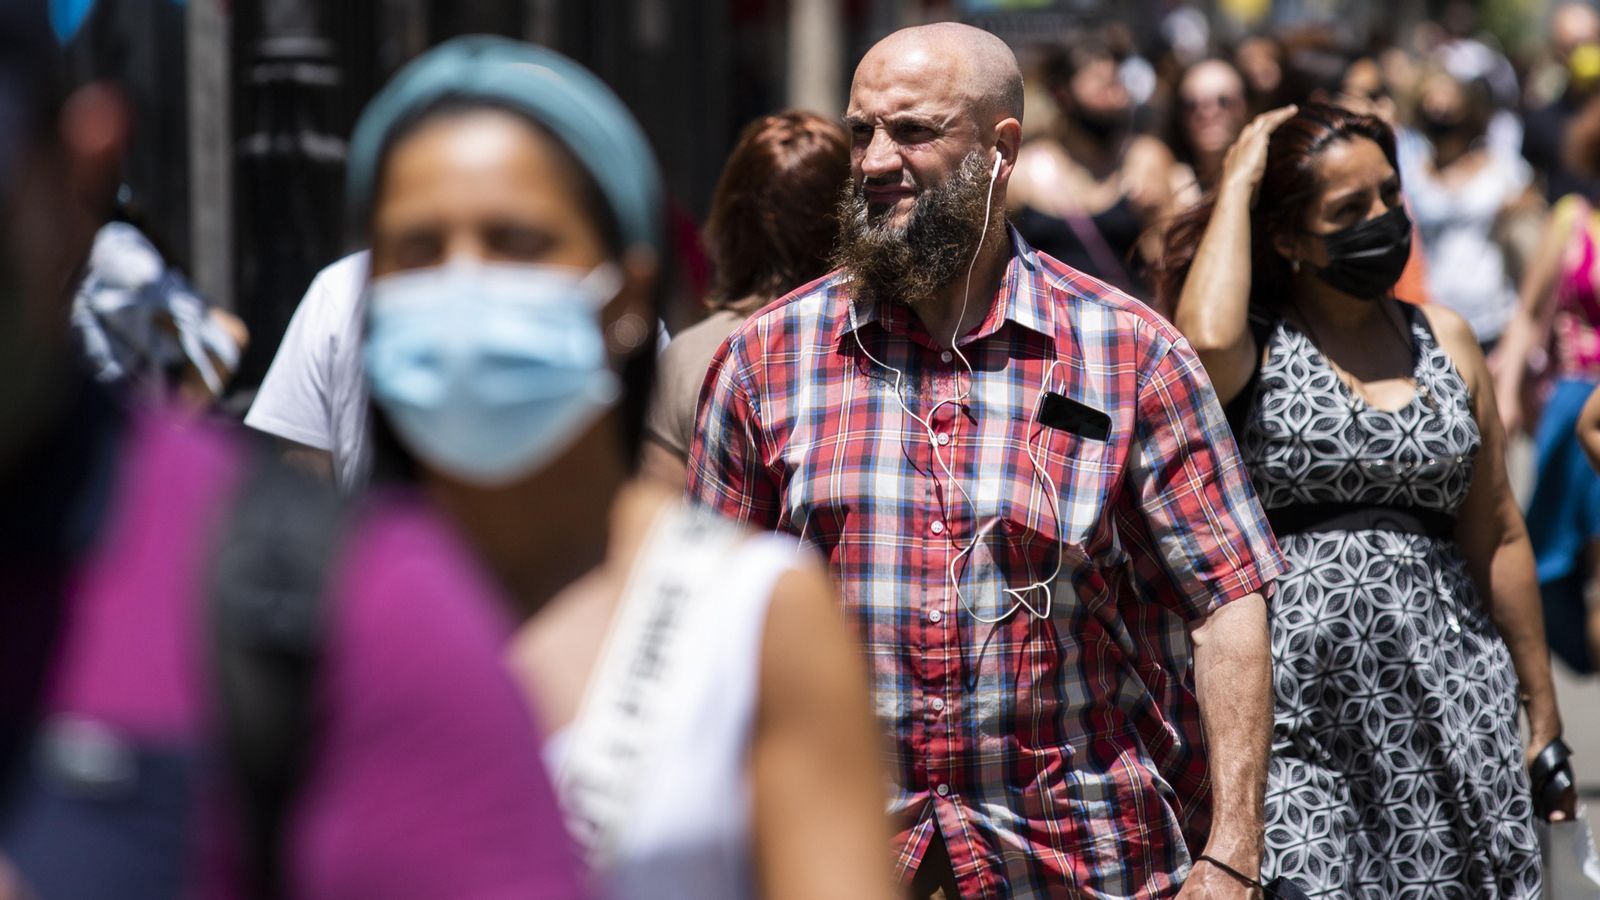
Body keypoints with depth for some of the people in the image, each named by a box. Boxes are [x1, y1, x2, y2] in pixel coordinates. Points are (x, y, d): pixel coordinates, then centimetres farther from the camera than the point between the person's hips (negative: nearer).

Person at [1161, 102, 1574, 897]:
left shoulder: (1445, 340, 12)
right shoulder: (1255, 350, 0)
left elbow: (1497, 534, 15)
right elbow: (1205, 339, -27)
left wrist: (1543, 709, 15)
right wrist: (1236, 185, -12)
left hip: (1446, 699, 4)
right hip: (1294, 706, -4)